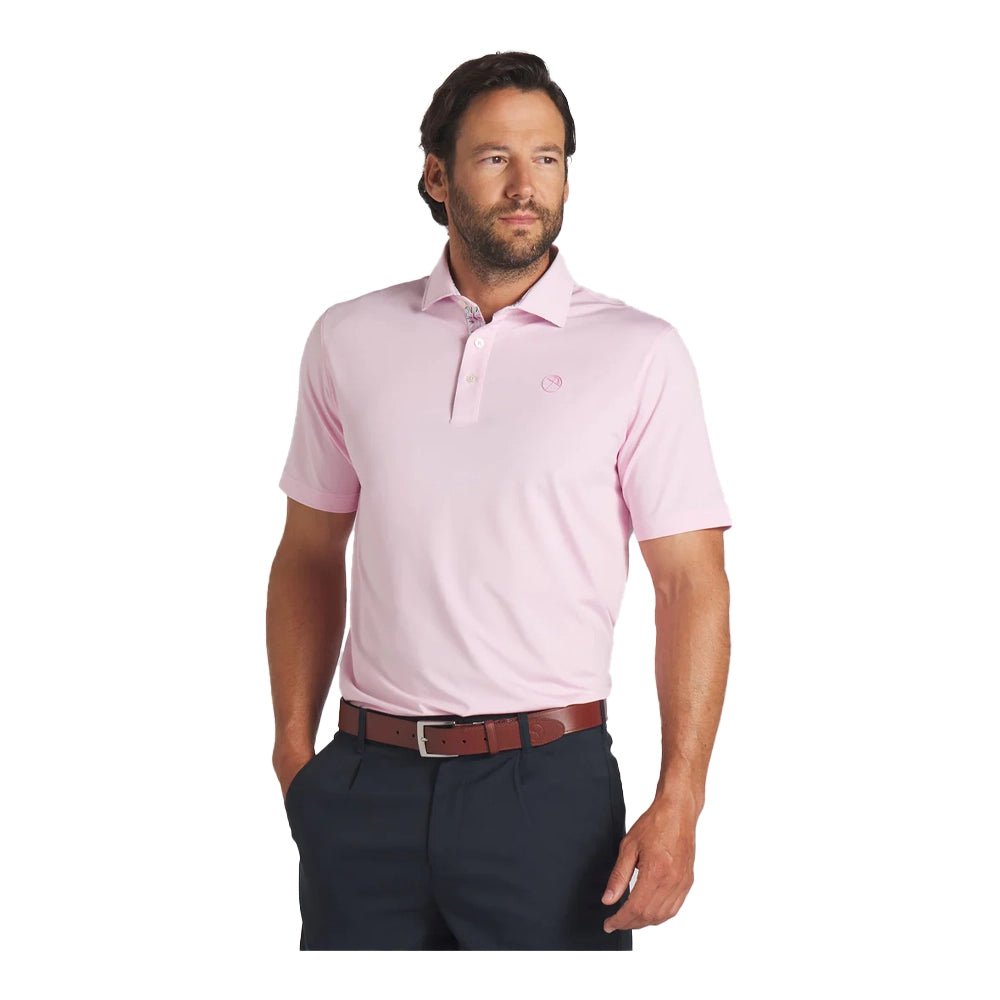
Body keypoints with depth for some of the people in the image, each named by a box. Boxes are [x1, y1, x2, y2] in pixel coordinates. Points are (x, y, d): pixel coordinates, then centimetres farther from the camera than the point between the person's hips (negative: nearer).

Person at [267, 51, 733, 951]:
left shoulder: (639, 353, -2)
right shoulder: (350, 339, 6)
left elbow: (692, 584, -4)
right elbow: (310, 557, 12)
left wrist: (679, 803, -12)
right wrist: (294, 749, 3)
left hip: (547, 779, -2)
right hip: (367, 783, 2)